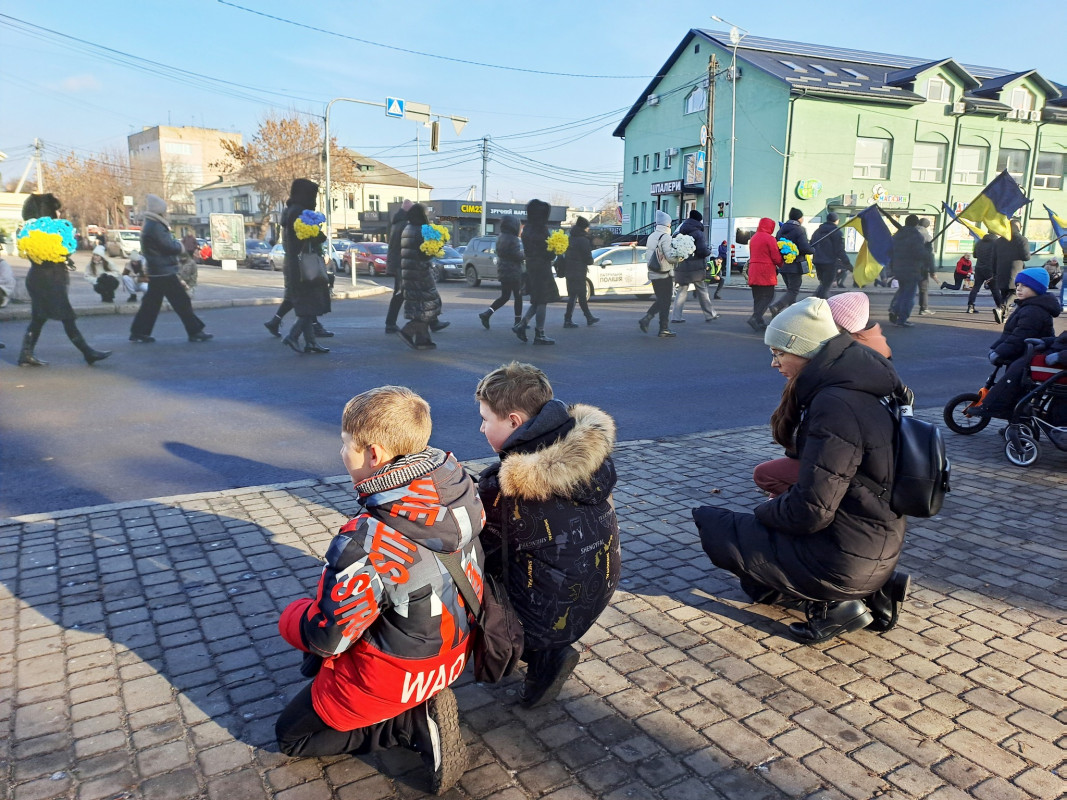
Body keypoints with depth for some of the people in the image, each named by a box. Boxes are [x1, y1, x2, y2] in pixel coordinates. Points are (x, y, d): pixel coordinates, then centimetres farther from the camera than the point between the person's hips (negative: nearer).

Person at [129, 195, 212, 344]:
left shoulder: (151, 225, 16)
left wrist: (174, 244, 4)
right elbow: (170, 247, -20)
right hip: (164, 272, -10)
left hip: (157, 272, 10)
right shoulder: (155, 227, -18)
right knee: (182, 301, -5)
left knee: (151, 303, 13)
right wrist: (179, 244, 0)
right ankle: (195, 332, -1)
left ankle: (138, 332, 16)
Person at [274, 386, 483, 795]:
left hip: (396, 673, -8)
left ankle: (418, 723, -1)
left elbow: (329, 636, -24)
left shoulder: (367, 541, -35)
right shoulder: (456, 487, -16)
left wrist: (294, 617, 1)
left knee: (291, 735, 16)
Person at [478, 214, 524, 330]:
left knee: (504, 296, 12)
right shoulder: (512, 239, -17)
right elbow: (517, 255, -19)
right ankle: (518, 321, 10)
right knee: (518, 296, 4)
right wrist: (526, 255, 1)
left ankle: (486, 314, -3)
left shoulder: (500, 237, 12)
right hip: (513, 272, -8)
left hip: (502, 271, 8)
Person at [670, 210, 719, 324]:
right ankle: (710, 314, 19)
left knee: (681, 291, 10)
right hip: (696, 267, -4)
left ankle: (676, 316, 3)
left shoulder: (678, 234, 6)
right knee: (702, 291, 9)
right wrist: (709, 250, 3)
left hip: (681, 268, 4)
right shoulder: (698, 234, -11)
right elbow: (702, 251, -17)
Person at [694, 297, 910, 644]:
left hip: (845, 558, -10)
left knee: (710, 521, -2)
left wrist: (765, 512, -7)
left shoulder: (835, 405, -25)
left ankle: (830, 603, -2)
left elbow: (810, 511, -25)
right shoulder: (857, 389, 6)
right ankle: (873, 591, 13)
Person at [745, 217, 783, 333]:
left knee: (757, 297, 11)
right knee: (768, 296, -3)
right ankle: (755, 318, -19)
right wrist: (781, 264, 10)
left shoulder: (753, 238, 15)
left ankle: (759, 323, 8)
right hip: (766, 272, -8)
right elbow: (776, 257, -10)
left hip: (753, 271, 8)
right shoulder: (770, 238, -10)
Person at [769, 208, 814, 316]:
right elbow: (804, 247, -21)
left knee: (790, 289, 18)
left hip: (783, 265, 7)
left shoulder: (782, 229, 10)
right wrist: (813, 251, -1)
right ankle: (776, 307, -24)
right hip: (795, 266, -7)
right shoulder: (799, 230, -12)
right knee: (793, 290, -4)